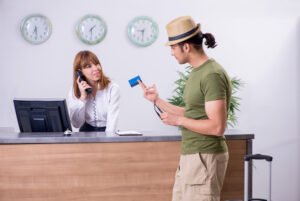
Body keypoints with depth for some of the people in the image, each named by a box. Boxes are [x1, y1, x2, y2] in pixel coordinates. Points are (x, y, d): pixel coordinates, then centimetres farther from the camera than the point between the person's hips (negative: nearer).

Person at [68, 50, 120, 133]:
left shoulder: (113, 88, -6)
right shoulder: (74, 91, 3)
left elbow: (112, 121, -15)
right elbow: (76, 124, -3)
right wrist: (83, 97, -10)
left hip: (106, 133, -2)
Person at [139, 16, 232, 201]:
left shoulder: (212, 75, -19)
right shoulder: (198, 72, 12)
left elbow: (217, 127, -23)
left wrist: (178, 120, -16)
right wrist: (157, 100, 18)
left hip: (205, 158, -10)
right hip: (191, 156, 10)